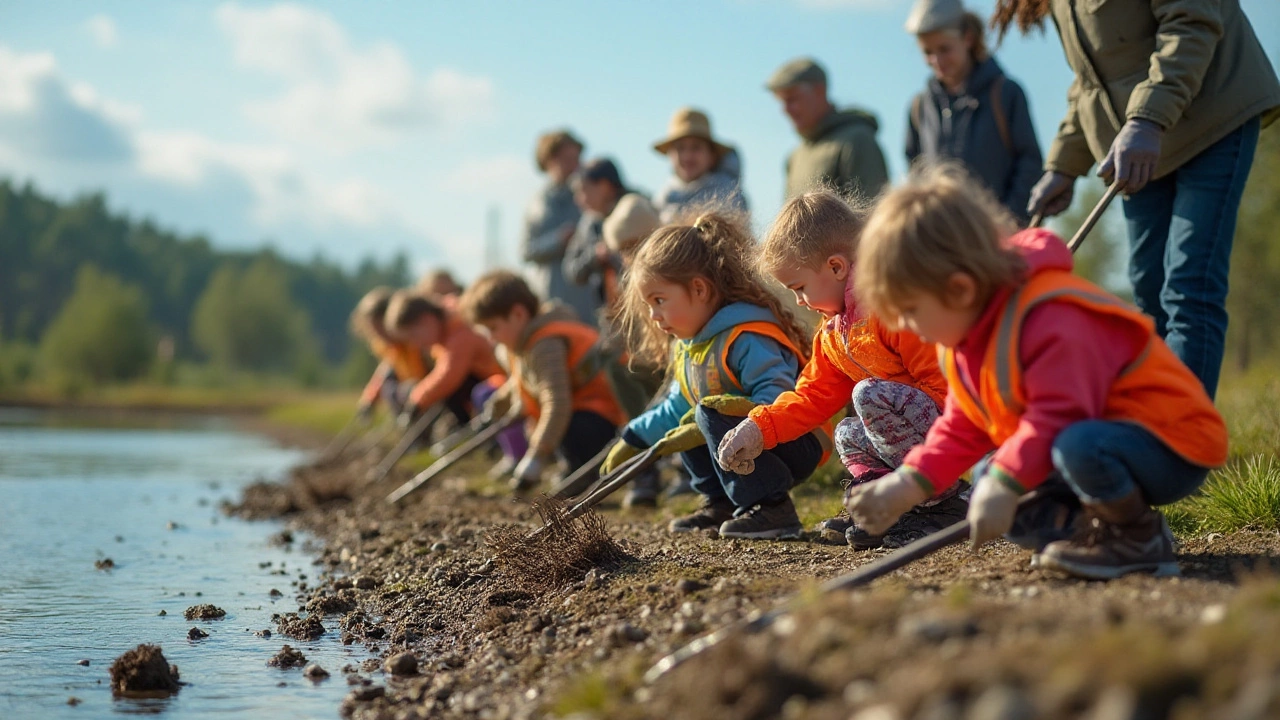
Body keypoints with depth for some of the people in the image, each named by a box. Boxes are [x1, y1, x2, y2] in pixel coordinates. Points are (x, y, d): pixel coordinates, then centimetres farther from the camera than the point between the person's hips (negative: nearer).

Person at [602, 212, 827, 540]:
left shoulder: (745, 338, -23)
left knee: (711, 414, -28)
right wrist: (632, 441, 14)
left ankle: (773, 509, -25)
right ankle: (721, 504, 11)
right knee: (683, 424, 13)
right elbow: (676, 408, 23)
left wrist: (707, 428, -36)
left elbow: (777, 401, -33)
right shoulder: (687, 345, 10)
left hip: (800, 444, -10)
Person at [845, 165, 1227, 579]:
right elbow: (962, 429, 10)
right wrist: (909, 484, -2)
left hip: (1171, 449, -10)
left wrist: (1005, 482, -35)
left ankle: (1140, 540, -12)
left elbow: (1060, 416, -34)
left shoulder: (1050, 321, -28)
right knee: (987, 485, 1)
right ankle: (1103, 524, 12)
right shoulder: (966, 331, 5)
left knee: (1079, 447, -39)